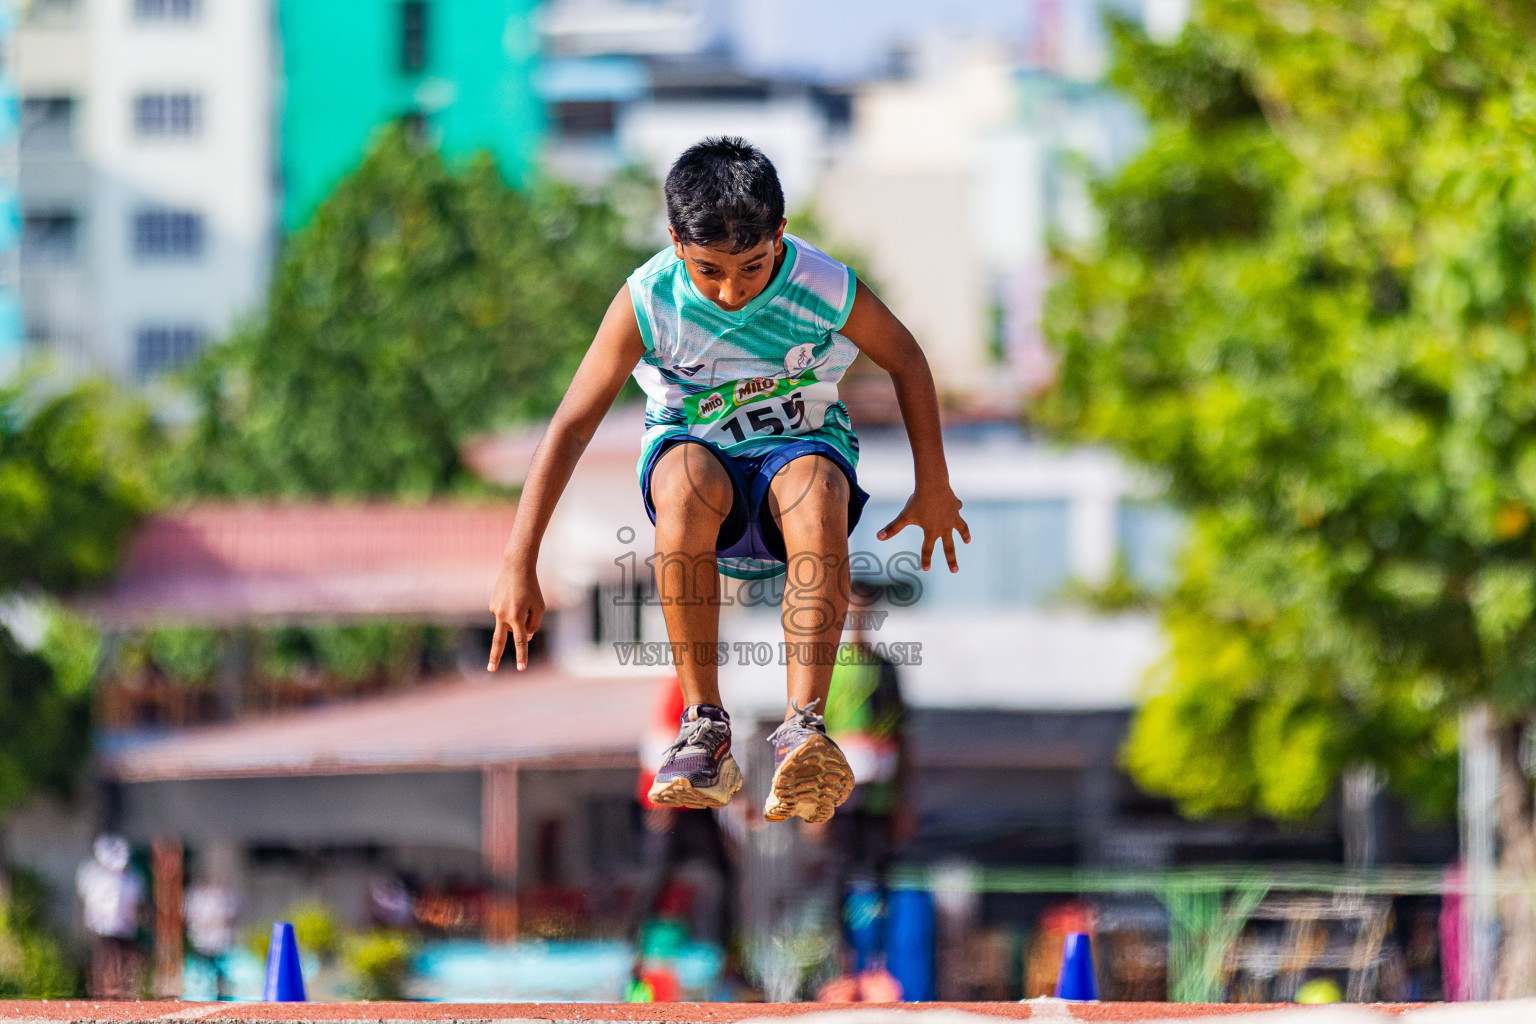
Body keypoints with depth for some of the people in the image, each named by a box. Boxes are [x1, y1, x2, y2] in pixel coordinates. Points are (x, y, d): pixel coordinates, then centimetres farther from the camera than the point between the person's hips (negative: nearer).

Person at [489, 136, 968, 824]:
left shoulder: (827, 289, -17)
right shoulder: (648, 302, -18)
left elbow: (906, 362, 3)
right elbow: (571, 425, -17)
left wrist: (933, 490, 10)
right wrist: (518, 567, -21)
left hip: (800, 442, 0)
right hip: (695, 446, 0)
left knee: (814, 488, -39)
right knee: (686, 481, -39)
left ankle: (802, 729, -47)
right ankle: (704, 729, -32)